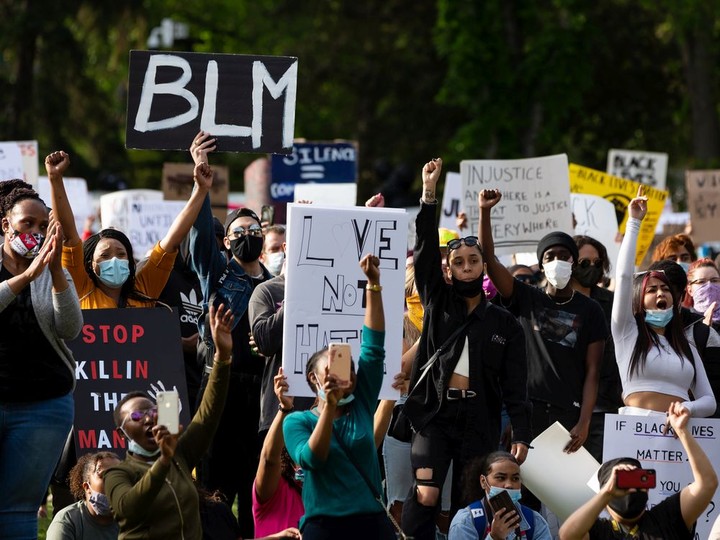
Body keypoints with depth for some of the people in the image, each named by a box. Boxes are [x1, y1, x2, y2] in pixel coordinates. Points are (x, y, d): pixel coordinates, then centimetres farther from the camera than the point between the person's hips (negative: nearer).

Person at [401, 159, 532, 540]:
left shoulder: (505, 324, 6)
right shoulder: (438, 304, 7)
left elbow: (515, 385, 2)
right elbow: (425, 251, -5)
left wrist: (521, 435, -8)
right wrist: (429, 195, -13)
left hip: (480, 419, 1)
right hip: (435, 412, -1)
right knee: (425, 495, -15)